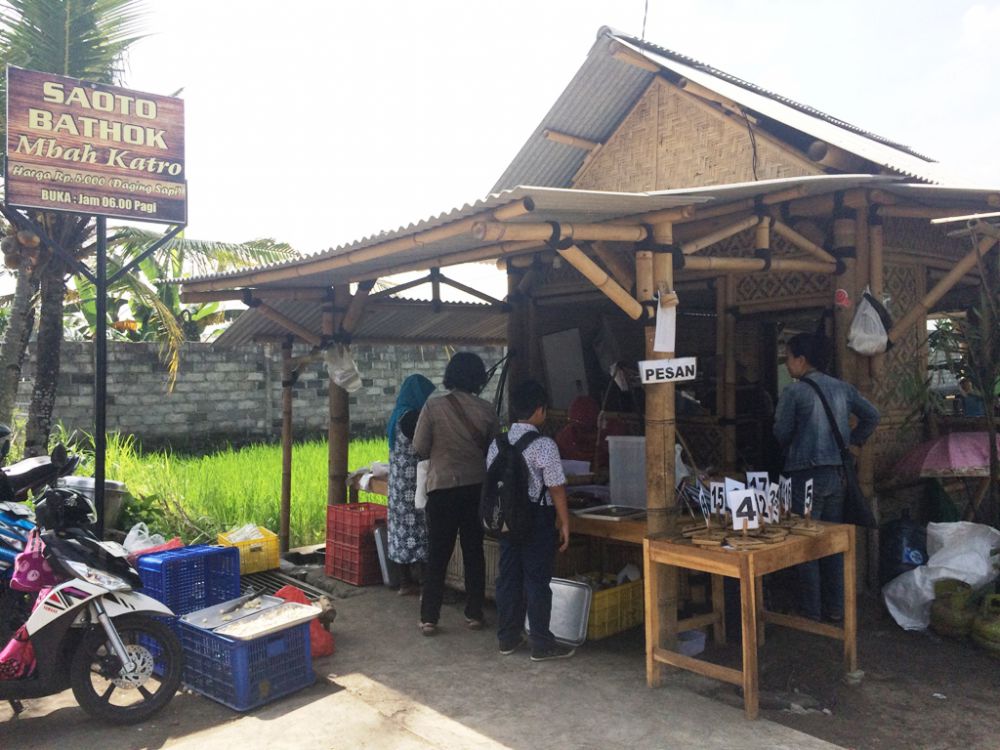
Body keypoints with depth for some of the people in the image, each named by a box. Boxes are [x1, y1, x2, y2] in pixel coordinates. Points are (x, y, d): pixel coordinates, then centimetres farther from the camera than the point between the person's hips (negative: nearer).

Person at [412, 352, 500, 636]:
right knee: (474, 552, 12)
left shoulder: (433, 407, -9)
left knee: (437, 554, 6)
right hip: (477, 487, 2)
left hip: (442, 487, -2)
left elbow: (420, 448, -5)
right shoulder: (486, 410, -3)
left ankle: (429, 618, 8)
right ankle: (474, 614, 18)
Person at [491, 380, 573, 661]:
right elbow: (556, 488, -15)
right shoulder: (544, 445, -16)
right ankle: (541, 644, 11)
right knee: (537, 580, 2)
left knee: (508, 576, 13)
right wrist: (564, 523, -6)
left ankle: (508, 638, 23)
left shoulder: (497, 443, 3)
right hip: (537, 519, -6)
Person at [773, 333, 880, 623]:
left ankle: (811, 611, 9)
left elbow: (781, 433, -8)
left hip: (806, 474, -6)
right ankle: (836, 608, 21)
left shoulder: (793, 392, -11)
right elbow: (872, 415, 10)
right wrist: (853, 440, 18)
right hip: (838, 472, 6)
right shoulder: (843, 388, 7)